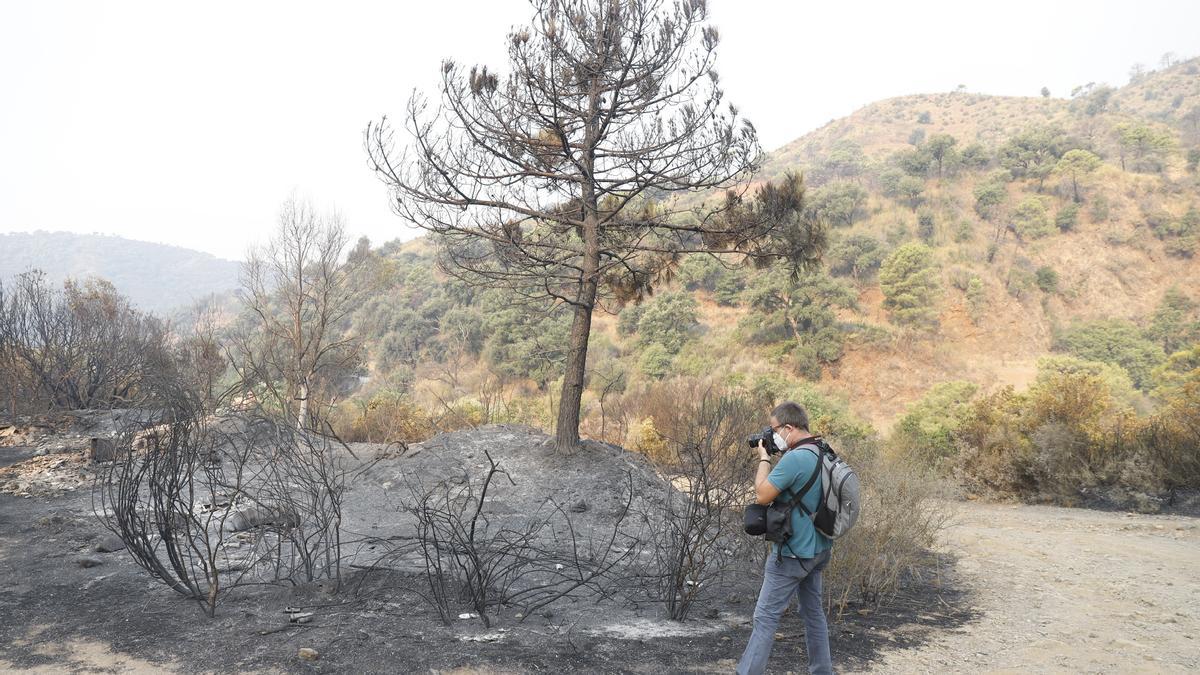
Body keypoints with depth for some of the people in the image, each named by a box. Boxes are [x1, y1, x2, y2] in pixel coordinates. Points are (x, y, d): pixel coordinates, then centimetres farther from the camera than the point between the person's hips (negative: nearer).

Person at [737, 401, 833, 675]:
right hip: (818, 549, 9)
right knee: (813, 611, 18)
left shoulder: (794, 459, -24)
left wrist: (764, 458, -8)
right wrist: (774, 458, 5)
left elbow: (762, 495, -18)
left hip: (792, 554, -9)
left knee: (766, 617, -2)